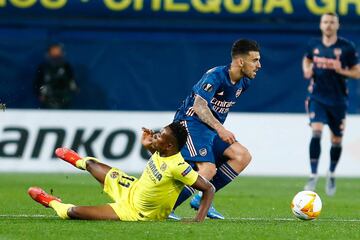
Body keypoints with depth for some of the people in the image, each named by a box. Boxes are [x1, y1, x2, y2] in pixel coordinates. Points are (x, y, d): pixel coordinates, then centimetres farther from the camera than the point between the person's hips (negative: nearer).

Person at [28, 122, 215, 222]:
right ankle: (80, 162, 68)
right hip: (132, 189, 8)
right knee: (91, 164, 25)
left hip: (135, 213, -8)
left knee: (72, 212, -7)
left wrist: (198, 221, -42)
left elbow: (208, 188, -34)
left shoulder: (177, 166, -37)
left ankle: (52, 202, 32)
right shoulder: (161, 152, -14)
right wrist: (148, 145, -4)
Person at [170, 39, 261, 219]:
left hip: (212, 129, 9)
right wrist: (220, 129, -37)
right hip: (191, 122, -9)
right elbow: (199, 106, -28)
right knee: (208, 169, -24)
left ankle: (202, 199, 1)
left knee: (243, 156, -4)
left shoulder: (243, 83, 7)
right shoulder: (215, 76, -20)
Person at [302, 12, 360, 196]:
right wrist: (307, 70, 2)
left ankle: (331, 174, 32)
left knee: (337, 140, 9)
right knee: (316, 132, -19)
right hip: (317, 98, 0)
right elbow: (307, 59, 24)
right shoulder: (314, 45, 2)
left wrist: (341, 71, -19)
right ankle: (313, 175, -15)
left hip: (338, 100, 0)